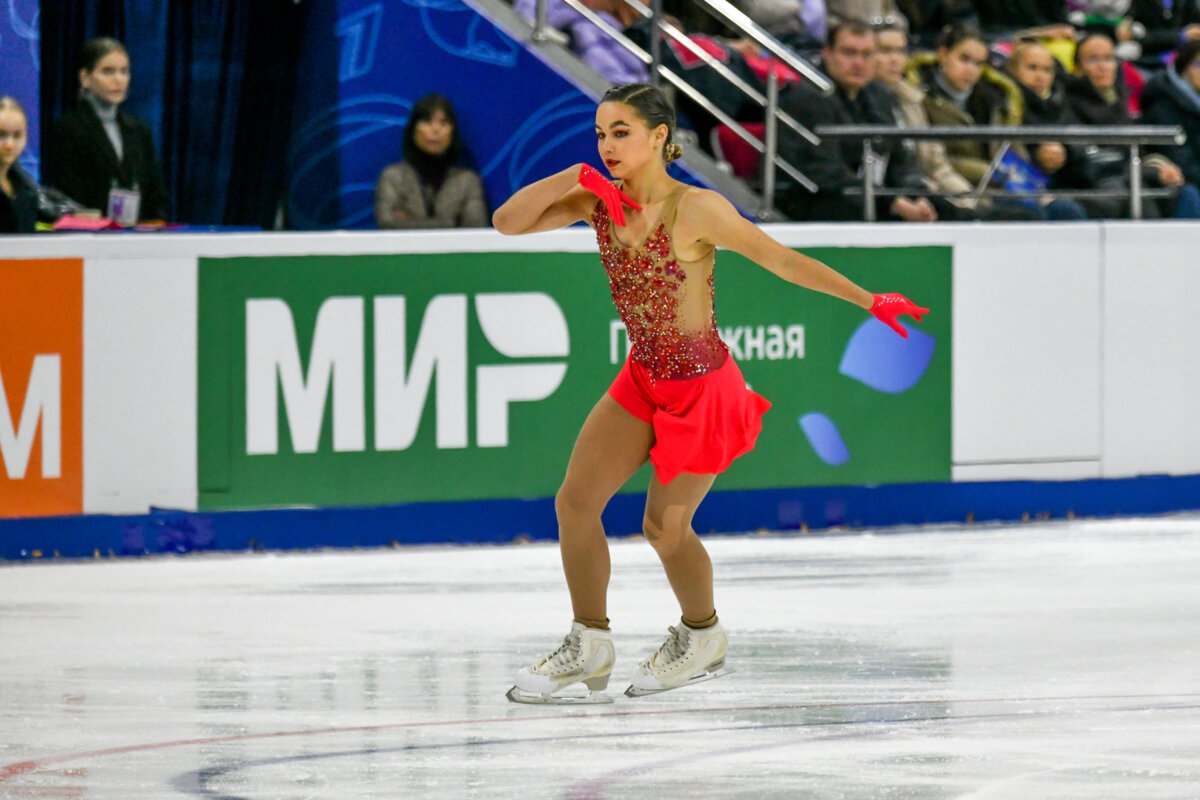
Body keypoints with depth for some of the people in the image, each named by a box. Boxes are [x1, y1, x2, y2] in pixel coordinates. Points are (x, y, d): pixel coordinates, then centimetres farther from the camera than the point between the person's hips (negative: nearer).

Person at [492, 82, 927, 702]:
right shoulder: (599, 203, -4)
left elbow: (783, 261, -16)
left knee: (664, 527, 1)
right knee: (574, 503, 1)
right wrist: (575, 178, -18)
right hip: (644, 379, 6)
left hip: (703, 388, -6)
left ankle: (702, 639, 30)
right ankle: (590, 645, 18)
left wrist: (869, 301, -14)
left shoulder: (696, 209, -21)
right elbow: (507, 222, -6)